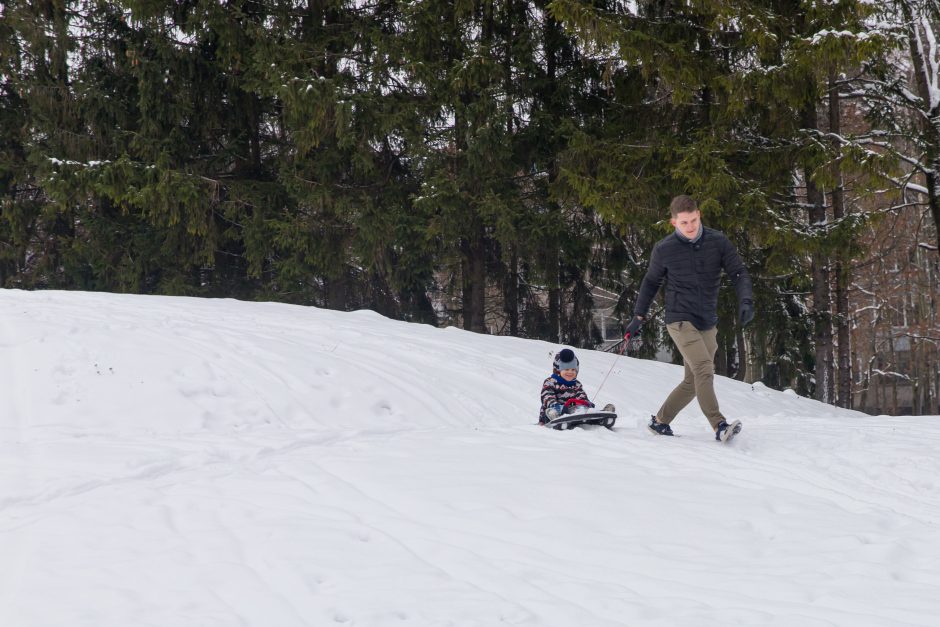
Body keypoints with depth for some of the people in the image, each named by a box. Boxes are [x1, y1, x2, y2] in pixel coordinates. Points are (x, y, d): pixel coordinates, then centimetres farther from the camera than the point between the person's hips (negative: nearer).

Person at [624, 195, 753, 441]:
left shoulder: (718, 242, -1)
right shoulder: (664, 250, -3)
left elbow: (738, 272, 0)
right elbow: (651, 283, 11)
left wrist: (746, 301, -18)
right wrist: (638, 317, 10)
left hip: (708, 323, 4)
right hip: (680, 319, -4)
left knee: (693, 381, 8)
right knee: (704, 369, -23)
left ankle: (660, 421, 25)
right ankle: (719, 426, -29)